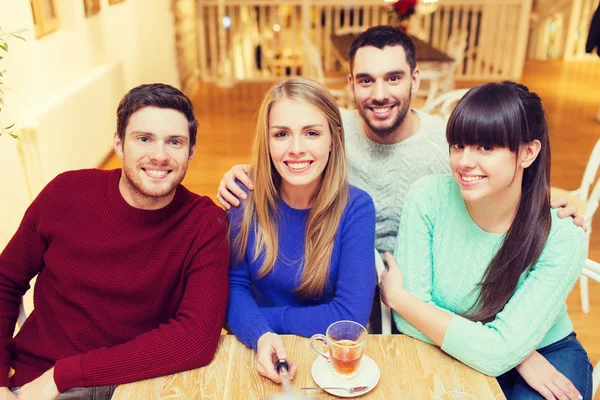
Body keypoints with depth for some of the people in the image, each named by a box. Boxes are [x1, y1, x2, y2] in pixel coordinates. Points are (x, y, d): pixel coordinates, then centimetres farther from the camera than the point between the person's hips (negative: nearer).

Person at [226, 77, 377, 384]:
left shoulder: (356, 208, -16)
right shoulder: (248, 198, -10)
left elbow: (350, 316, -19)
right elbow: (234, 285, -6)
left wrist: (268, 316, -14)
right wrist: (261, 335, -24)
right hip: (263, 356, 2)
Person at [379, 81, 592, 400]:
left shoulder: (561, 239, -20)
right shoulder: (428, 198, -17)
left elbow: (497, 353, -25)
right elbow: (409, 323, -15)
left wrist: (396, 296, -19)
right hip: (446, 354, 1)